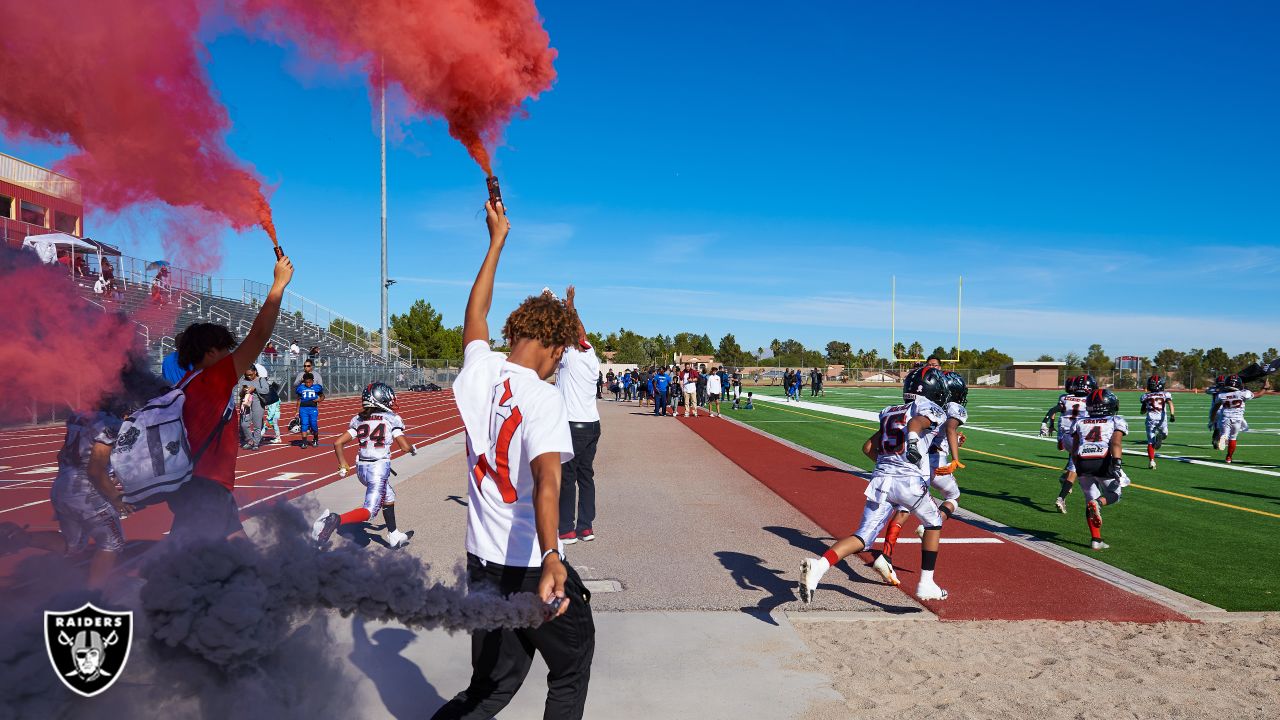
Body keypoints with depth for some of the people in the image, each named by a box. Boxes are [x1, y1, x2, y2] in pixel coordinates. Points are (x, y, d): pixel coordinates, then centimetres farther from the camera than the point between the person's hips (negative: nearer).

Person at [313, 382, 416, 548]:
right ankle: (336, 520, -33)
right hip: (379, 467, -7)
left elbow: (338, 443, 7)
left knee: (388, 497, 28)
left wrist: (343, 464, 20)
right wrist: (413, 449, 17)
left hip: (361, 468, 7)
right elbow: (405, 447, -5)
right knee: (370, 510, -9)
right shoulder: (391, 419, -2)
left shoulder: (359, 419, 11)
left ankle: (394, 536, 35)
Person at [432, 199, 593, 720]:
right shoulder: (543, 398, -18)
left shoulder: (477, 372, 0)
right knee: (573, 664, 18)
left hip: (482, 560, 7)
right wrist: (551, 558, -45)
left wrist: (497, 239, 26)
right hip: (532, 562, -6)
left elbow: (475, 312, 18)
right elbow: (546, 480, -33)